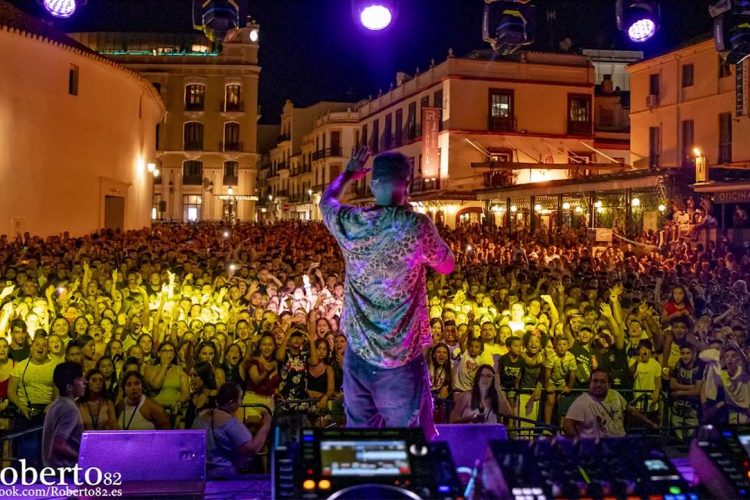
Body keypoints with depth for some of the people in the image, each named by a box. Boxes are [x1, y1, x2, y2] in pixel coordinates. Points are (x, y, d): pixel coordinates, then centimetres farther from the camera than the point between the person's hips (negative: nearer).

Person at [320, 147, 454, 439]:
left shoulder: (349, 223, -5)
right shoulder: (416, 226, -16)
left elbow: (326, 200, 20)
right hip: (402, 360, -4)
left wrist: (348, 174, 35)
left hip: (357, 355, 4)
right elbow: (447, 267, 3)